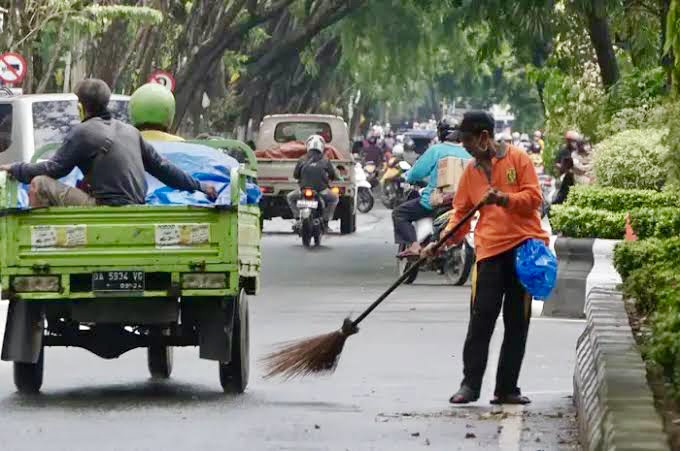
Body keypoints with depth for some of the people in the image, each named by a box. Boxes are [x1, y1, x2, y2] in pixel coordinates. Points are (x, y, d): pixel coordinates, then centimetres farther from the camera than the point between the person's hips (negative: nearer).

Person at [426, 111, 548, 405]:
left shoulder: (517, 159, 2)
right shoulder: (471, 171, 13)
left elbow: (533, 198, -4)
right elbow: (461, 213, 12)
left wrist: (504, 199, -21)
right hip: (490, 250, 2)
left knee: (517, 322, 3)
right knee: (481, 319, -7)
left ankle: (507, 389, 8)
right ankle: (470, 385, -2)